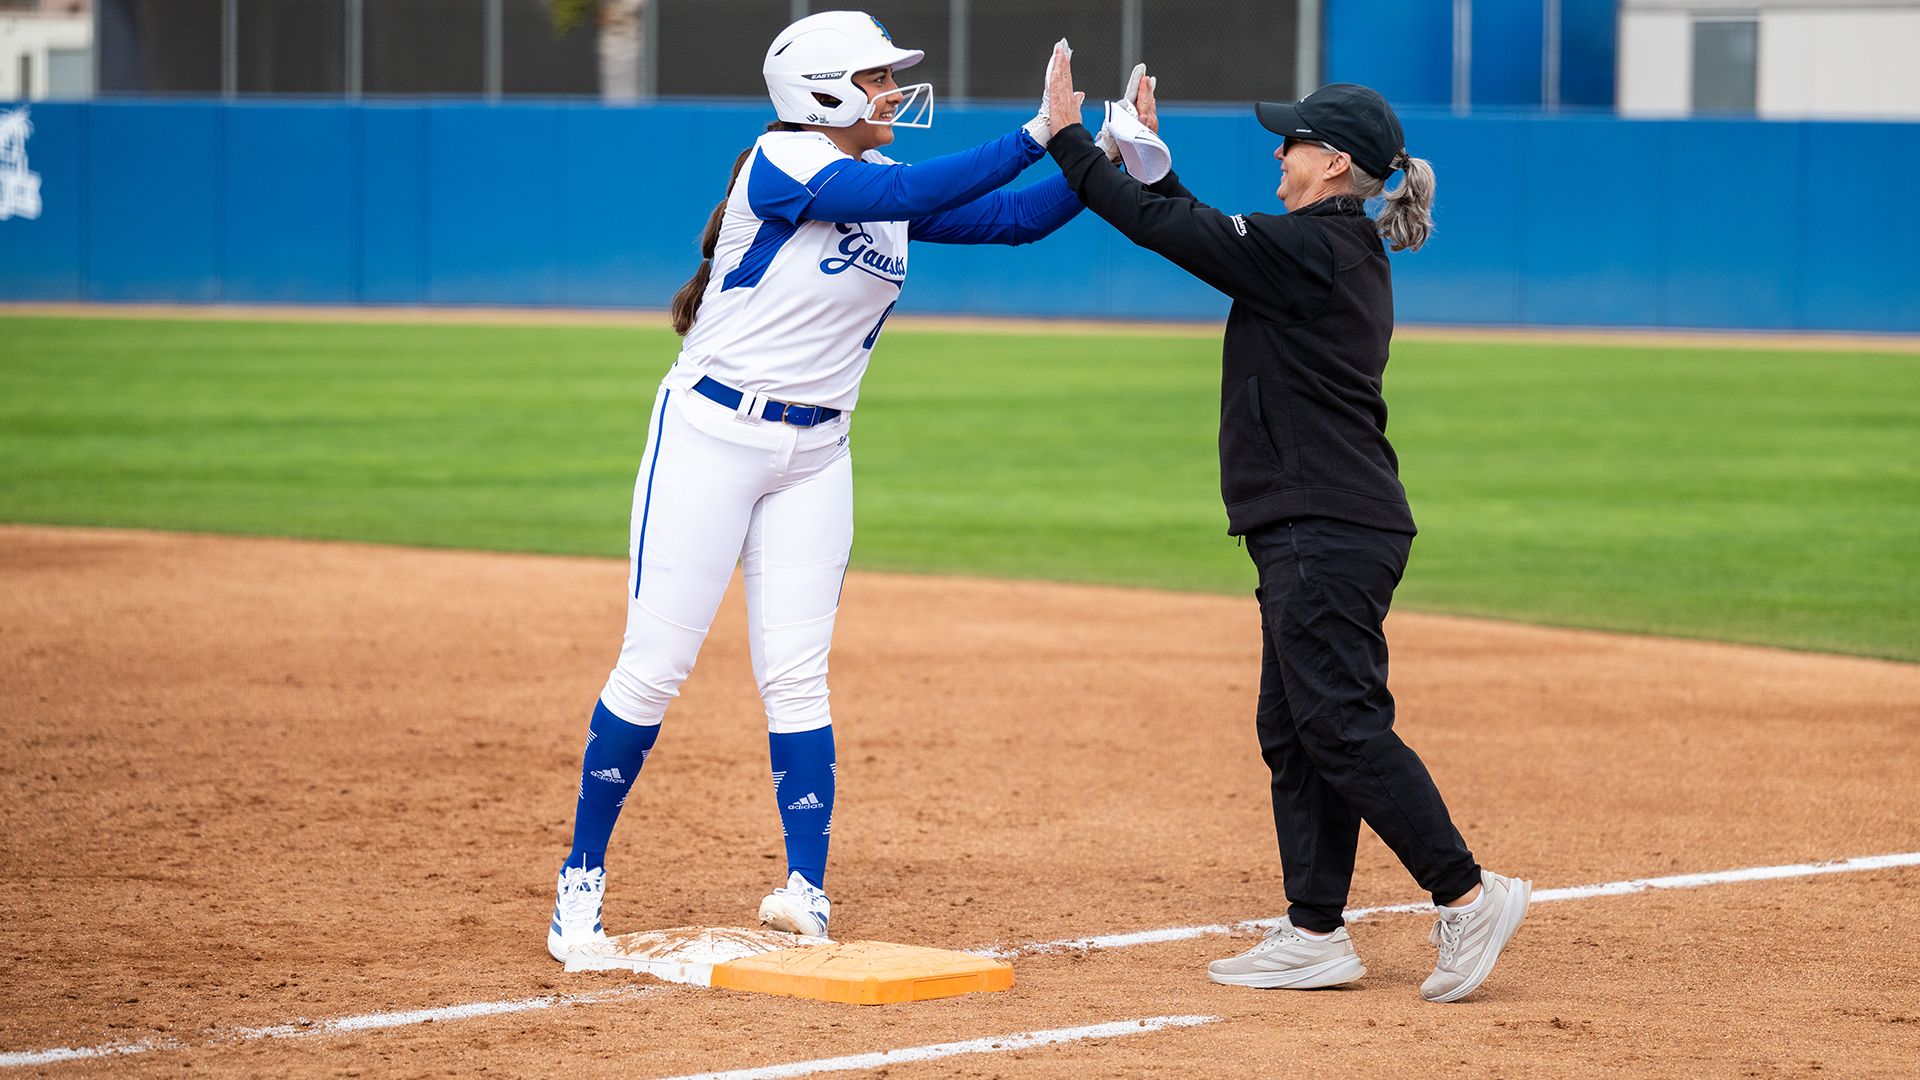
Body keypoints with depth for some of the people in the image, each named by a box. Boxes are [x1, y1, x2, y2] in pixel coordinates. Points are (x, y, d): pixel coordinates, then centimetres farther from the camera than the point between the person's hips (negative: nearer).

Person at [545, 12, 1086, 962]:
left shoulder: (885, 186, 9)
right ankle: (581, 879, 7)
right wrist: (1035, 137, -29)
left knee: (795, 674, 0)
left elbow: (1010, 220, 4)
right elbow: (907, 194, -28)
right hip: (712, 431, -6)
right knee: (654, 664, -4)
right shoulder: (782, 161, -14)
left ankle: (806, 894, -2)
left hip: (815, 455, 6)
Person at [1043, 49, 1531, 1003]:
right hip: (1318, 532, 10)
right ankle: (1316, 935, 13)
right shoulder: (1343, 250, 15)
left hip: (1328, 531, -10)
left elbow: (1165, 232, -14)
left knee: (1339, 724, -10)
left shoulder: (1309, 249, -15)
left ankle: (1467, 895, -9)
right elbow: (1208, 235, 28)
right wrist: (1150, 159, 21)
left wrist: (1069, 137, -6)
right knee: (1292, 730, 11)